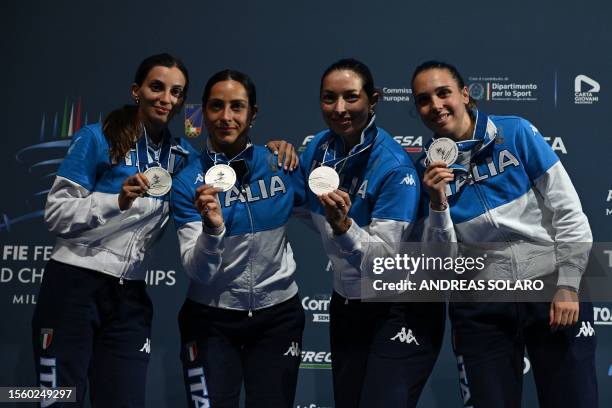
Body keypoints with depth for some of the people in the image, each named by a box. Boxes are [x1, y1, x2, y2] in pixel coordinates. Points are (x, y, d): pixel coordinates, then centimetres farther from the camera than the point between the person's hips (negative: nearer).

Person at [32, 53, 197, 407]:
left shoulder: (182, 156, 9)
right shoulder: (97, 139, -5)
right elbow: (56, 214, -7)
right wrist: (119, 200, -22)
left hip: (129, 296, 4)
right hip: (74, 286, -4)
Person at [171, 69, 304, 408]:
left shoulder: (281, 163, -5)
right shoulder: (188, 181, -10)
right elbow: (198, 272, -17)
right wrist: (212, 228, -34)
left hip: (278, 314, 2)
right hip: (211, 317, -2)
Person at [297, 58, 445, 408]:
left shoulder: (394, 167, -24)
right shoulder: (319, 147, -5)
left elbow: (384, 261, -28)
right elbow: (302, 207, 15)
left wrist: (343, 227, -41)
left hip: (401, 311, -7)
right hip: (346, 305, 7)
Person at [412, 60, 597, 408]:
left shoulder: (516, 133, -6)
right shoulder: (429, 169, 1)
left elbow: (568, 210, -6)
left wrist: (569, 286, -10)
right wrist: (437, 203, -16)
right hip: (481, 306, 2)